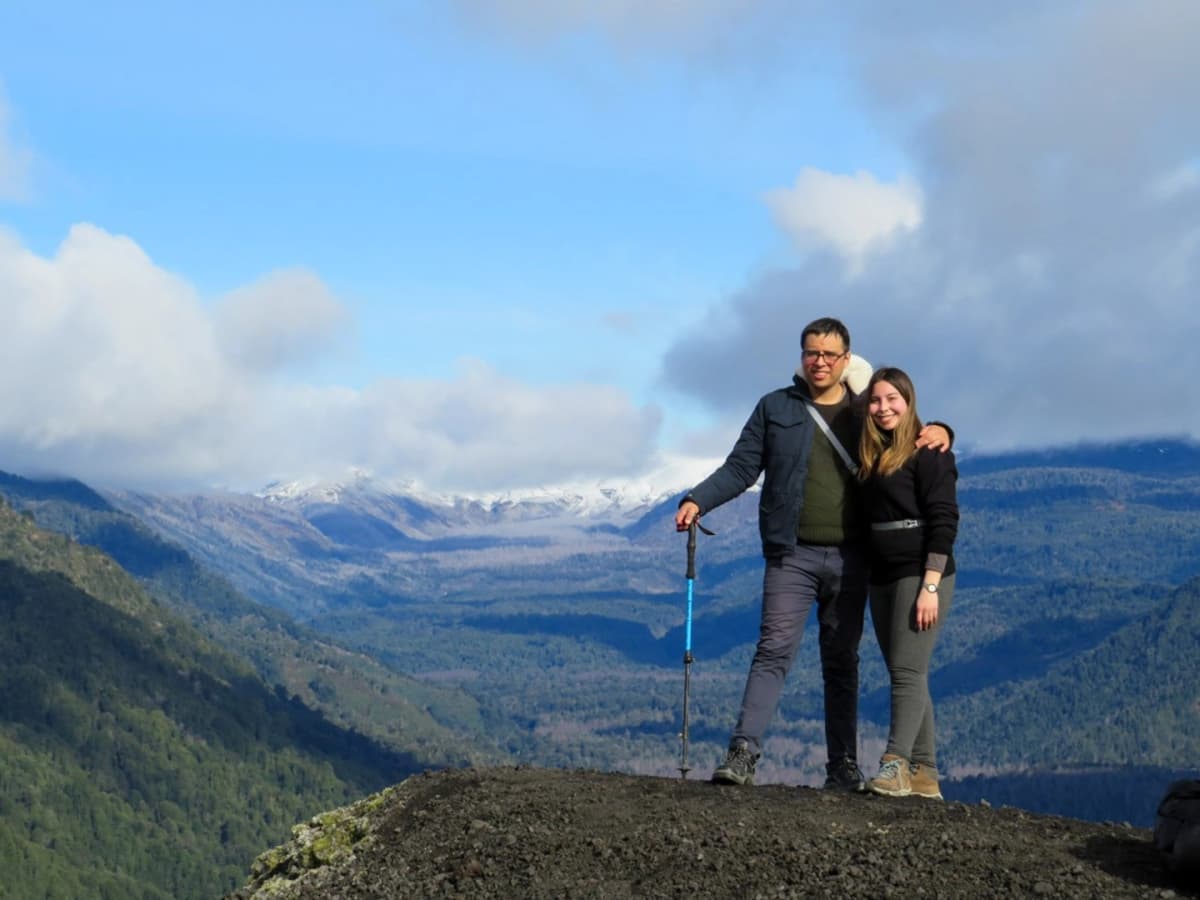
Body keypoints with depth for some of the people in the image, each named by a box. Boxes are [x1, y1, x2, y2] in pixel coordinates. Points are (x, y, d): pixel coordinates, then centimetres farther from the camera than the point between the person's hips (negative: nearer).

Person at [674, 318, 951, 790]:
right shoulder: (776, 408, 6)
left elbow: (911, 443, 19)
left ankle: (843, 767, 12)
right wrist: (698, 500, -10)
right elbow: (740, 468, 5)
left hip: (849, 559, 2)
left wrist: (939, 431, -4)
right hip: (792, 555, -2)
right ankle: (743, 752, -18)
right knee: (774, 651, -12)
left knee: (842, 661, 8)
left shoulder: (867, 412, 9)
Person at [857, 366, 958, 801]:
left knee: (908, 669, -14)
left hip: (921, 573, -8)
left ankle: (895, 763, -20)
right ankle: (924, 773, 10)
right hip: (882, 577, 8)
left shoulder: (928, 453, -7)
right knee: (905, 675, 7)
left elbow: (943, 521, -13)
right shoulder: (872, 457, 15)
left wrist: (930, 586, -19)